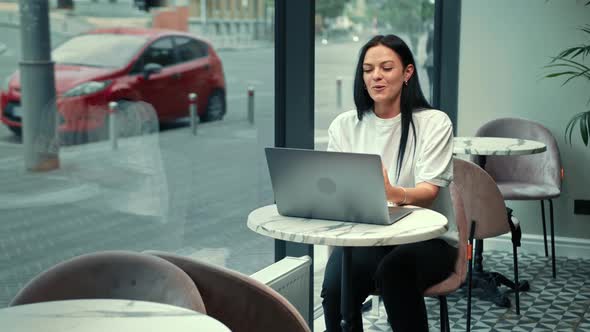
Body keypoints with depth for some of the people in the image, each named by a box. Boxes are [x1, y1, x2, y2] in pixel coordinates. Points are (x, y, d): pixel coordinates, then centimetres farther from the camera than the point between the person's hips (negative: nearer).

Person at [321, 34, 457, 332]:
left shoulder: (434, 122, -2)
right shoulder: (344, 126, 8)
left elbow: (428, 192, -14)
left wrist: (394, 194, -38)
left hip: (426, 238, -2)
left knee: (393, 270, -36)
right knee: (335, 288, -29)